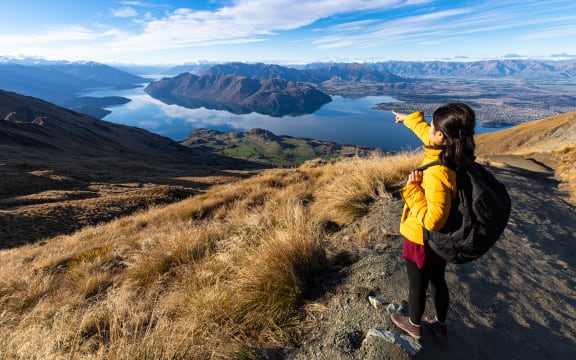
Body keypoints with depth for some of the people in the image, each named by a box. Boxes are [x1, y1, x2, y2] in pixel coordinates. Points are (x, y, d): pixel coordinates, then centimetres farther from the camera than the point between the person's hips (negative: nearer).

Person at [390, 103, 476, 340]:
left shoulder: (437, 173, -36)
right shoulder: (454, 154, -10)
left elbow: (433, 220, -34)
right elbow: (426, 132, 9)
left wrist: (412, 189, -28)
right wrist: (409, 119, 25)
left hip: (422, 240, -7)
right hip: (441, 239, 7)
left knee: (417, 285, 18)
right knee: (438, 281, 27)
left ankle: (414, 325, 44)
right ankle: (440, 324, 50)